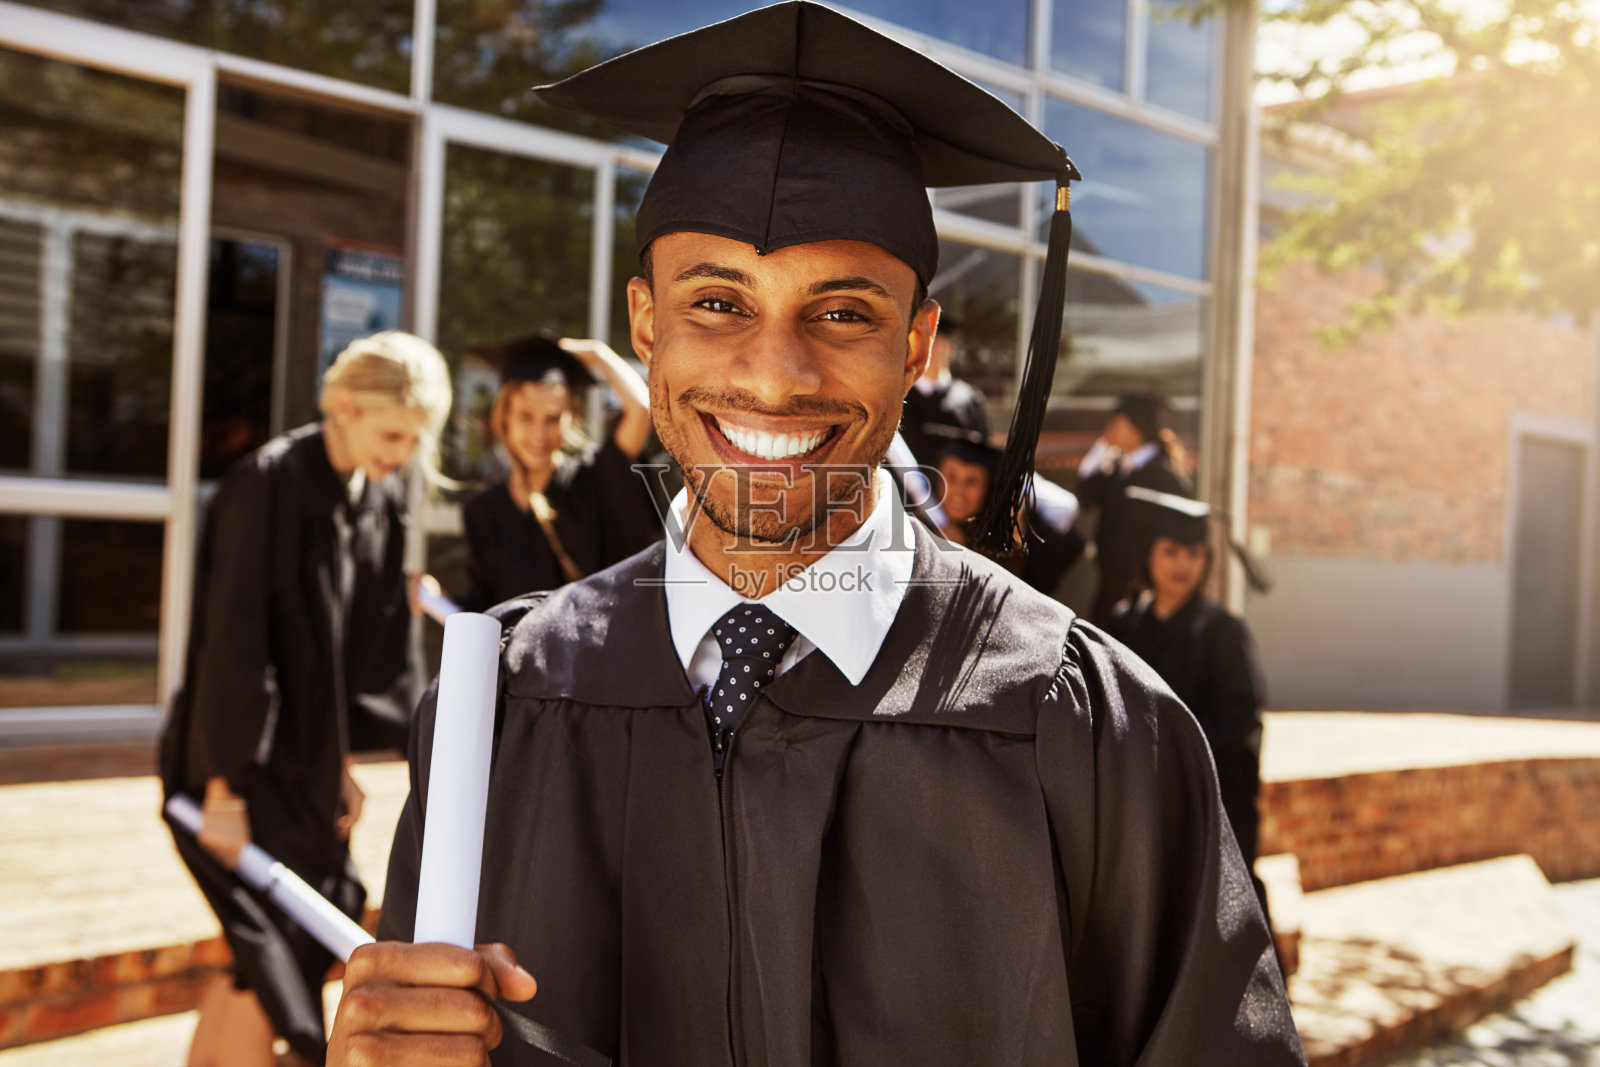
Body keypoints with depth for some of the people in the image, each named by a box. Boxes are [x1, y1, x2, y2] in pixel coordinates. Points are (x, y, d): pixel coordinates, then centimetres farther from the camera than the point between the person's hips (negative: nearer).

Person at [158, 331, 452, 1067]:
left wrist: (342, 762, 11)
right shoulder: (268, 482, -18)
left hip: (307, 760, 7)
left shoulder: (383, 500, 4)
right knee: (275, 957, -3)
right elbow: (231, 640, -21)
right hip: (248, 760, -7)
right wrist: (224, 786, -21)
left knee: (262, 959, 14)